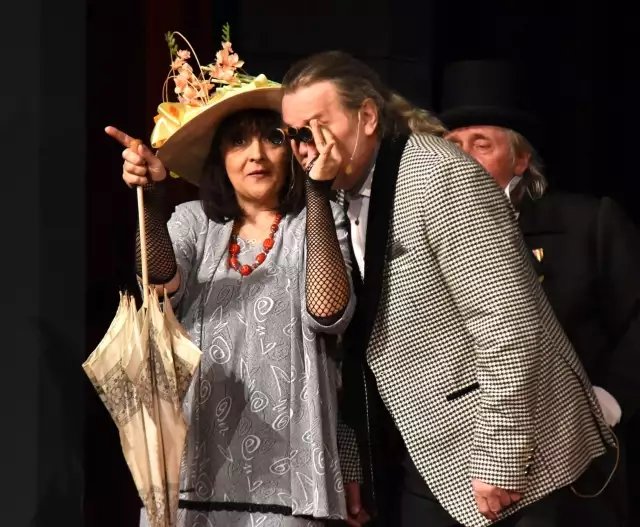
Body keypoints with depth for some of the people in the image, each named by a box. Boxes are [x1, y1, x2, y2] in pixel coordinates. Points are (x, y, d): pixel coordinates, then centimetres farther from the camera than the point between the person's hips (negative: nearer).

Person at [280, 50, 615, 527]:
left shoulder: (439, 174, -17)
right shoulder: (343, 201, 7)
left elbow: (510, 325, -22)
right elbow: (359, 339, 11)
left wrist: (497, 462, -21)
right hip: (430, 454, 8)